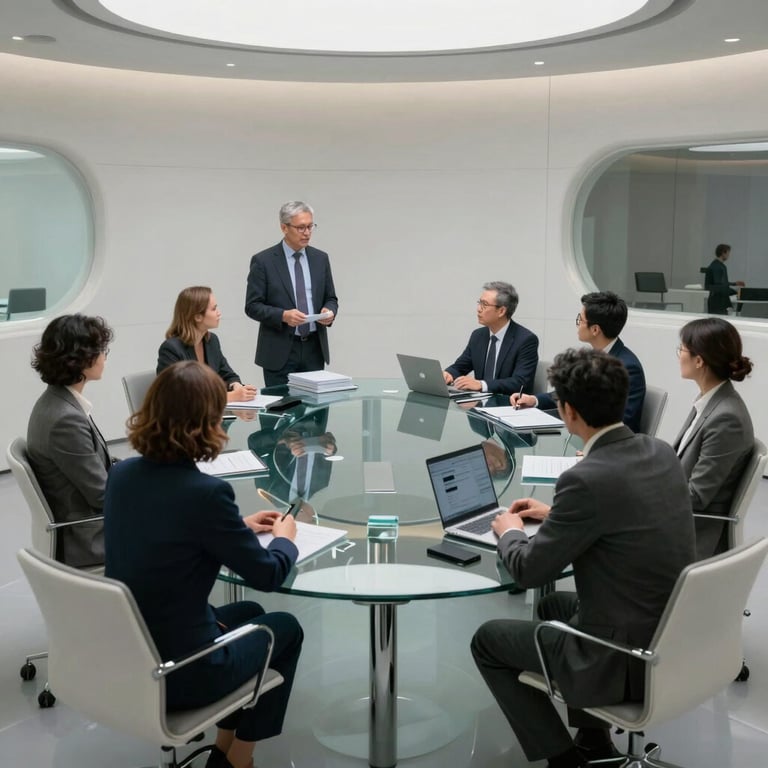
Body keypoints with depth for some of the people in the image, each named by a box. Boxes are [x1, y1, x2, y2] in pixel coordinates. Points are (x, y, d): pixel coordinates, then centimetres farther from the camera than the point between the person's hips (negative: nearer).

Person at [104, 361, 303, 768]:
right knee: (285, 628, 20)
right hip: (178, 673, -7)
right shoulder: (206, 491, -25)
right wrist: (285, 538, 9)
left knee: (248, 612, 29)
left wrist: (239, 526, 19)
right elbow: (266, 574, -11)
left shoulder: (122, 474, -4)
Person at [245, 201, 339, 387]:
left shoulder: (320, 258, 9)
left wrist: (329, 311, -9)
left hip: (314, 349, 4)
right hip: (279, 351, -4)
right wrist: (283, 315, -22)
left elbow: (330, 298, 14)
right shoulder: (263, 261, -4)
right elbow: (252, 306, -6)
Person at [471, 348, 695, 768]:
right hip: (671, 640, 8)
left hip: (625, 658, -8)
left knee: (488, 639, 12)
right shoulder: (661, 453, -1)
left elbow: (529, 571, -14)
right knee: (553, 605, 32)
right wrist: (555, 514, 22)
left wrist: (509, 530, 6)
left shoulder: (587, 479, -26)